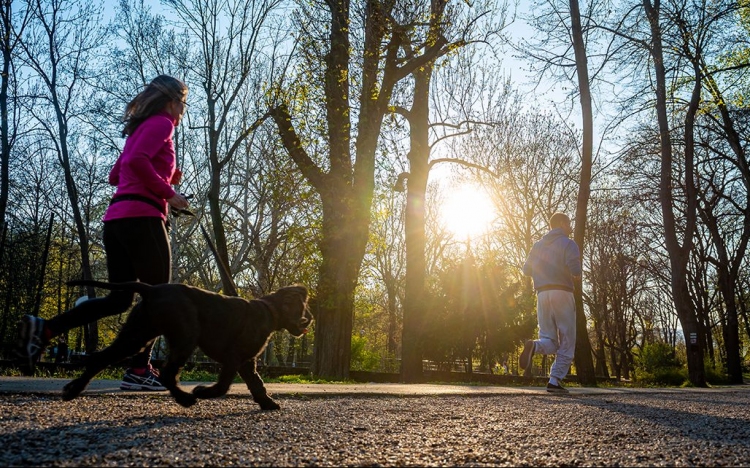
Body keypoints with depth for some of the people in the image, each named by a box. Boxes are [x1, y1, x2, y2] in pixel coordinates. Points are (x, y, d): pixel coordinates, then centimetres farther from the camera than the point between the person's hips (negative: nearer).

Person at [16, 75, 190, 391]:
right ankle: (139, 370, 0)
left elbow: (116, 175, 28)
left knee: (119, 299, 8)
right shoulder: (162, 123, -1)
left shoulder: (140, 128, 26)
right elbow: (137, 161, -19)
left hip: (117, 219, 9)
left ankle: (43, 329, -3)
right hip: (141, 217, -8)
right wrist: (168, 192, -10)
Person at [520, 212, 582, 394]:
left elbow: (527, 269, 13)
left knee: (549, 341, 8)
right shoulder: (568, 244, 0)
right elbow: (575, 269, -14)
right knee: (566, 342, 5)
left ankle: (534, 346, -26)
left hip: (542, 294, 5)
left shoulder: (538, 245, 16)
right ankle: (555, 380, -4)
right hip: (562, 293, -5)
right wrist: (576, 276, 9)